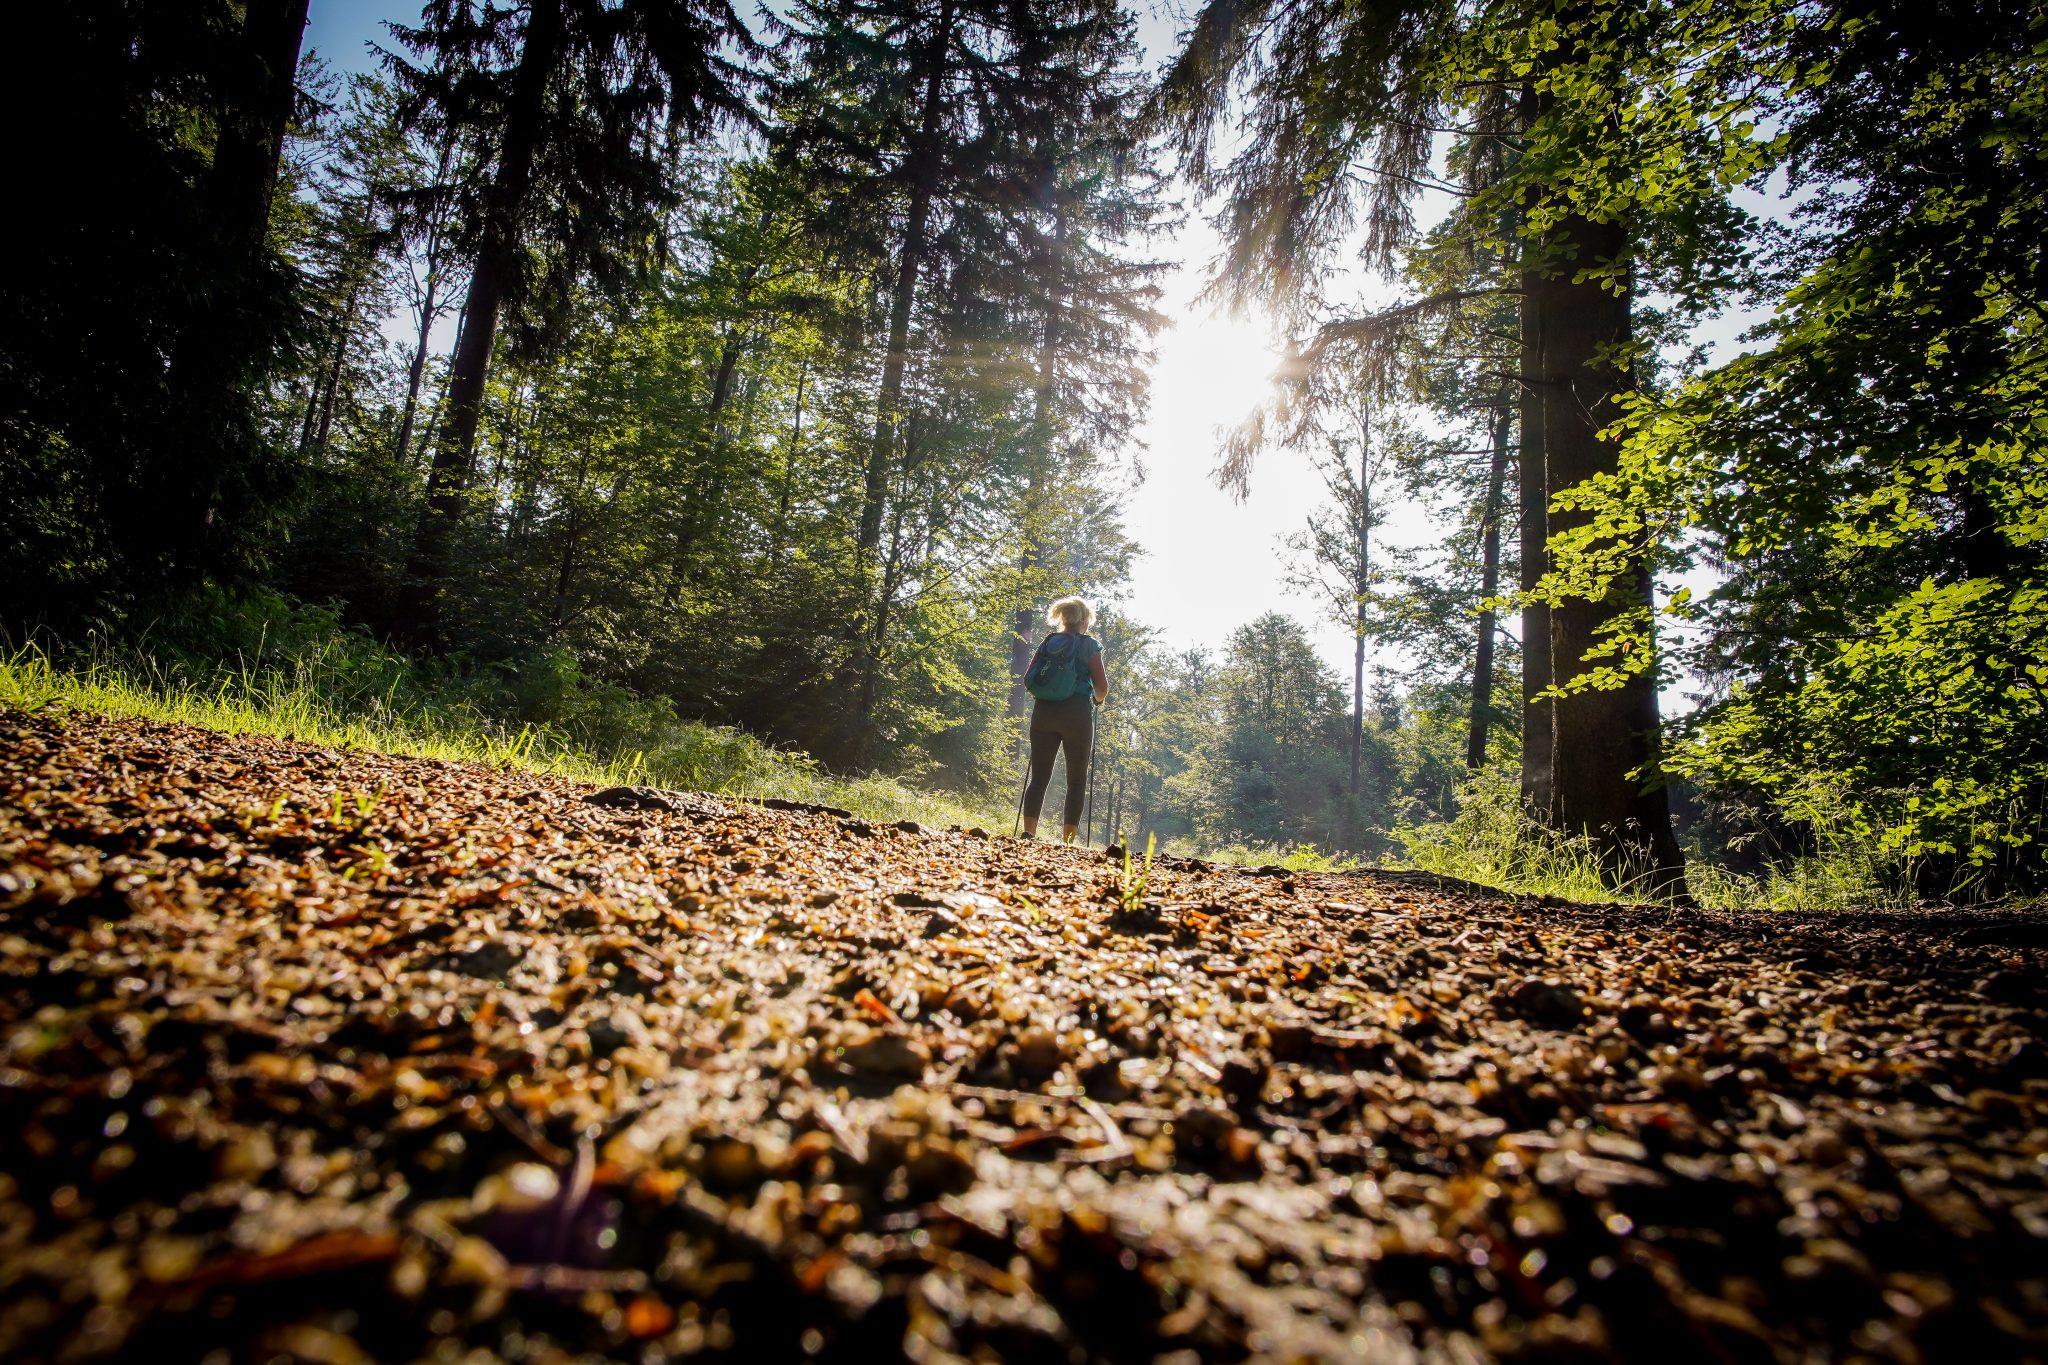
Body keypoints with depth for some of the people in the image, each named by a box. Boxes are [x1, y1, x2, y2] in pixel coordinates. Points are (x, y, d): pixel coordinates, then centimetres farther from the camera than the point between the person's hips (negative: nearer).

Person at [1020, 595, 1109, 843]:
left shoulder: (1048, 642, 9)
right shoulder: (1089, 645, -1)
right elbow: (1101, 686, -6)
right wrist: (1098, 700, 14)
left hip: (1044, 711, 3)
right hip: (1077, 715, -3)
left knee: (1039, 776, 6)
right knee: (1077, 780, 6)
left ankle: (1028, 832, -6)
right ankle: (1067, 840, 0)